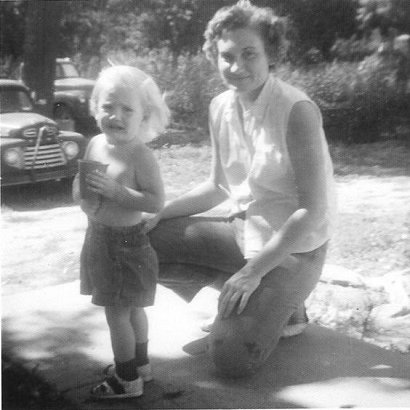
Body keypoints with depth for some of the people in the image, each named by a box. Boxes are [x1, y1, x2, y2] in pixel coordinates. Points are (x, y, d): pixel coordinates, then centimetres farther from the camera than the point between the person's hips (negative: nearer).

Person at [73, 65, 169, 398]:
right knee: (132, 309, 22)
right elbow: (79, 185, 13)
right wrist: (84, 193, -9)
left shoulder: (140, 155, -21)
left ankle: (128, 381, 20)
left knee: (117, 313, 2)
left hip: (127, 242, -8)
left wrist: (115, 191, -29)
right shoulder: (95, 144, 1)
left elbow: (157, 202, -25)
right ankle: (140, 365, 39)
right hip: (99, 237, 8)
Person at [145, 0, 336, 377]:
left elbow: (313, 210, -22)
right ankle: (237, 285, 8)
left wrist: (254, 270, -21)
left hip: (292, 247, -7)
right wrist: (157, 215, 0)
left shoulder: (296, 110, -22)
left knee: (231, 357, -17)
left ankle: (283, 306, 13)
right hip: (243, 230, 7)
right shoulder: (221, 108, -1)